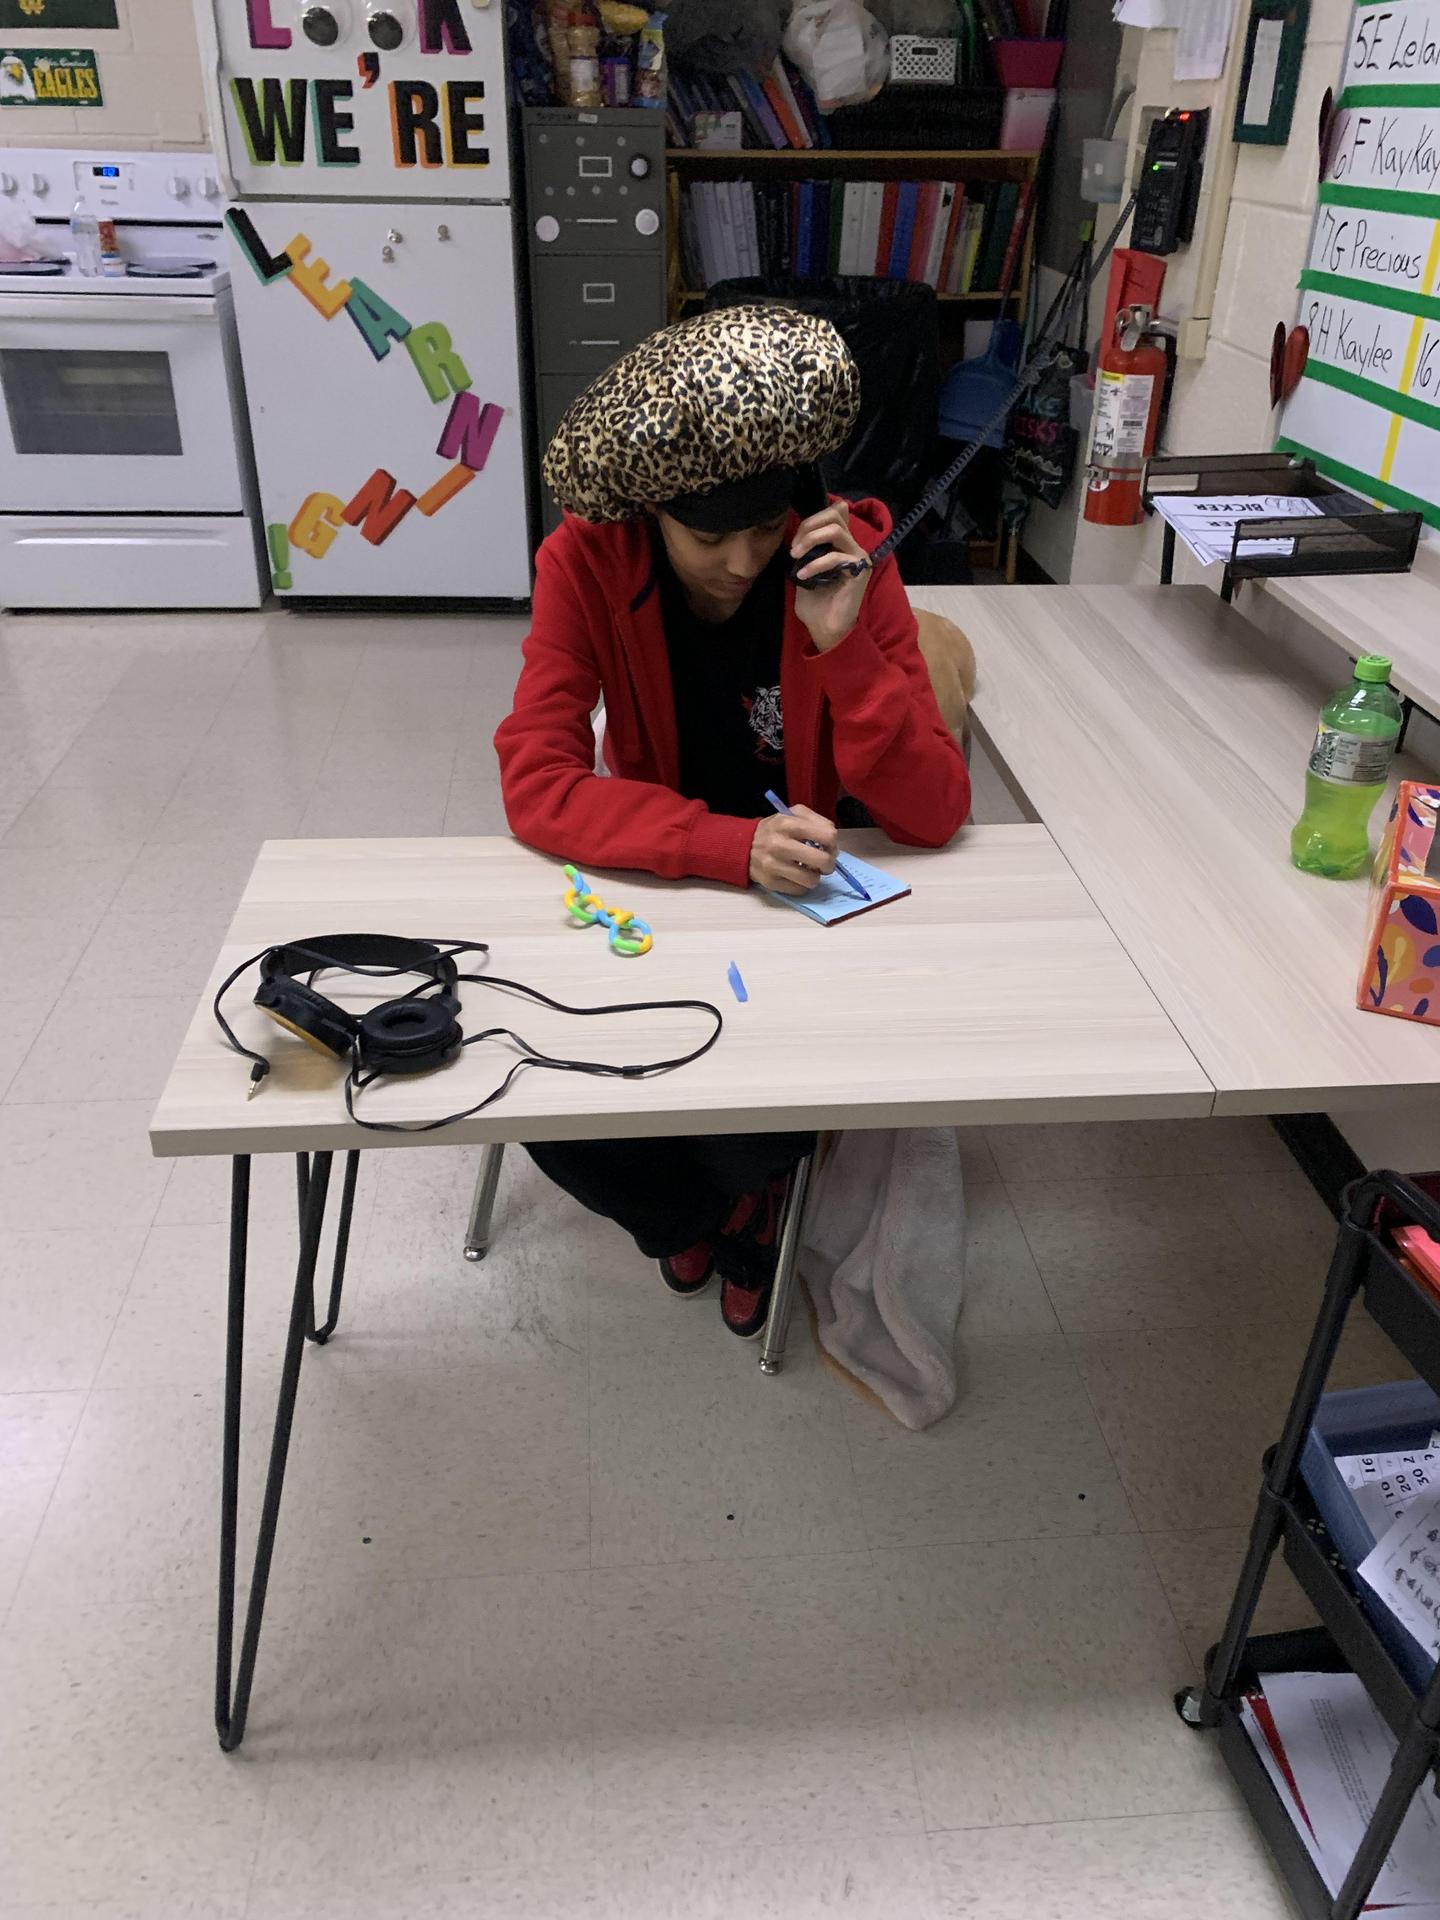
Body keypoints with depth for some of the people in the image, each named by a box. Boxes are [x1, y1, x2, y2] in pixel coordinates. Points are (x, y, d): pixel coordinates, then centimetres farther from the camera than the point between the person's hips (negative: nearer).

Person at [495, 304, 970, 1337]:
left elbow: (935, 814, -20)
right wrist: (730, 844, -39)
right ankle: (690, 1210, 18)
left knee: (752, 1140, -23)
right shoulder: (586, 562, -17)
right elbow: (536, 782, -26)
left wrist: (843, 646, -35)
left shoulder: (846, 562, -17)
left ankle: (750, 1194, 20)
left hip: (804, 894, -1)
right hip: (652, 885, 1)